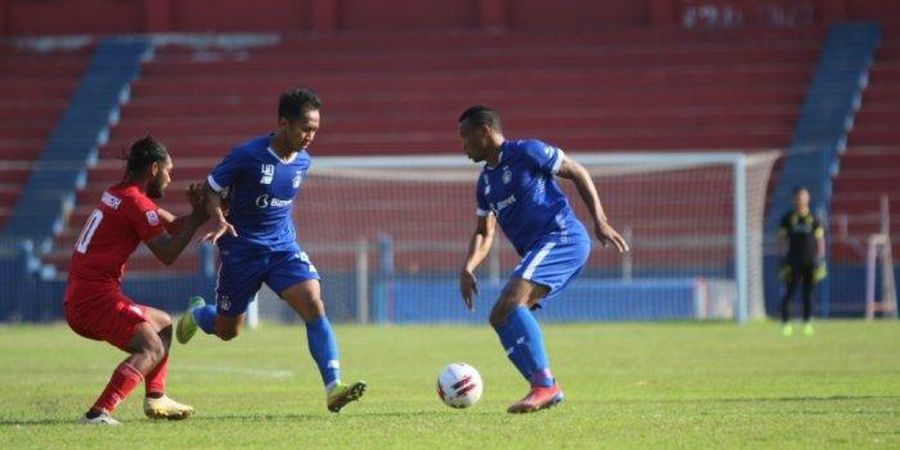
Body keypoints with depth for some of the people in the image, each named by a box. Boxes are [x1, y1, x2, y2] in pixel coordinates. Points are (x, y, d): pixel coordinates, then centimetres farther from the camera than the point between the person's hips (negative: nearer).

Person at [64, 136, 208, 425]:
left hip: (78, 300, 10)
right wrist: (196, 219, -4)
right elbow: (167, 254, -11)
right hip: (95, 296, -10)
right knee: (152, 349, -20)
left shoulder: (118, 195, 18)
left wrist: (196, 214, 4)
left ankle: (155, 398, 24)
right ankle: (98, 414, -34)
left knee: (163, 324, 26)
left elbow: (172, 225, 21)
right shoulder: (137, 203, -12)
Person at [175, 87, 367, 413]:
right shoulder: (248, 155, -17)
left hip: (283, 248, 4)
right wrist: (219, 221, -25)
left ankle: (333, 388, -24)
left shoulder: (302, 162, 1)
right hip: (241, 251, -4)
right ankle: (197, 313, 49)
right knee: (226, 331, 11)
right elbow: (212, 188, -9)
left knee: (314, 306, -20)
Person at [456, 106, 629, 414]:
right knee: (499, 317, 4)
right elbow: (484, 233, 24)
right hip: (538, 251, 10)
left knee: (512, 301, -26)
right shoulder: (485, 183, 21)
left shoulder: (526, 153, -3)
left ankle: (544, 384, -31)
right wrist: (467, 268, 6)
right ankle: (547, 390, 1)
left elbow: (577, 173, -2)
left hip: (561, 237, -10)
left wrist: (599, 221, -9)